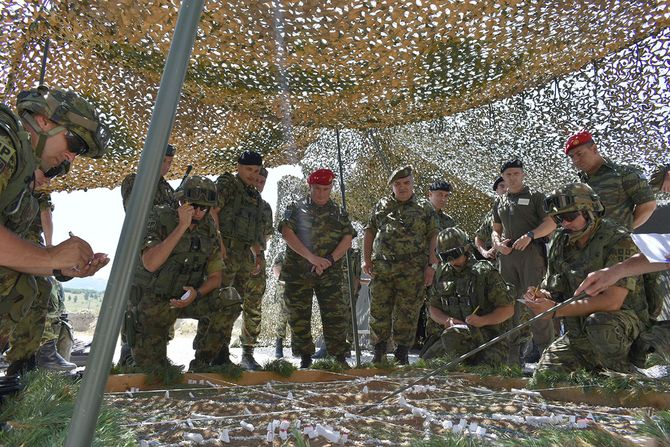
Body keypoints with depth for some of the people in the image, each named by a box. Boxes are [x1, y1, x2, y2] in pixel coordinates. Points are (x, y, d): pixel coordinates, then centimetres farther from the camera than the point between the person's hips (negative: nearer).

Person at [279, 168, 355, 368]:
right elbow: (287, 233, -9)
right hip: (298, 272, -1)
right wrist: (312, 258, -18)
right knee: (299, 316, 5)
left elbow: (347, 239, 4)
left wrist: (329, 259, -13)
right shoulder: (296, 209, 5)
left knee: (335, 315, -1)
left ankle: (339, 356, 13)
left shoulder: (339, 213, 12)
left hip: (330, 273, 1)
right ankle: (305, 357, 21)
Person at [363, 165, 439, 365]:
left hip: (412, 271, -2)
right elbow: (369, 232, 16)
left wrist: (431, 265, -5)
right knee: (379, 311, 6)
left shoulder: (425, 208, 8)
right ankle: (379, 352, 21)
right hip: (381, 268, 2)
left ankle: (402, 354, 18)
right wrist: (367, 259, 7)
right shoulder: (381, 206, 14)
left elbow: (433, 237, 4)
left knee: (407, 313, 3)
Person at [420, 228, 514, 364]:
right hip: (452, 330, 6)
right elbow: (433, 307, 13)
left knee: (452, 335, -36)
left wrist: (482, 321, -23)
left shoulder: (485, 271, -9)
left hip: (486, 332, -6)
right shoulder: (442, 273, 7)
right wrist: (447, 320, -9)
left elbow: (508, 309, -7)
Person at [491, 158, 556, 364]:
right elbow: (495, 229, 23)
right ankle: (513, 354, 15)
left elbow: (551, 223, -1)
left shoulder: (535, 196, 8)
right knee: (510, 301, 6)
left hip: (531, 251, -4)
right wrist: (497, 243, 1)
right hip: (507, 254, 5)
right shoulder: (499, 202, 21)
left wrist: (529, 235, -15)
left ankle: (544, 346, -2)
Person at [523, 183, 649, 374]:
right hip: (577, 335, 6)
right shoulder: (561, 243, 4)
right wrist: (540, 296, -15)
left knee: (599, 323, -38)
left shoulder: (619, 241, -16)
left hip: (624, 324, -5)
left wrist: (555, 309, -26)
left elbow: (611, 302, -26)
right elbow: (554, 292, 9)